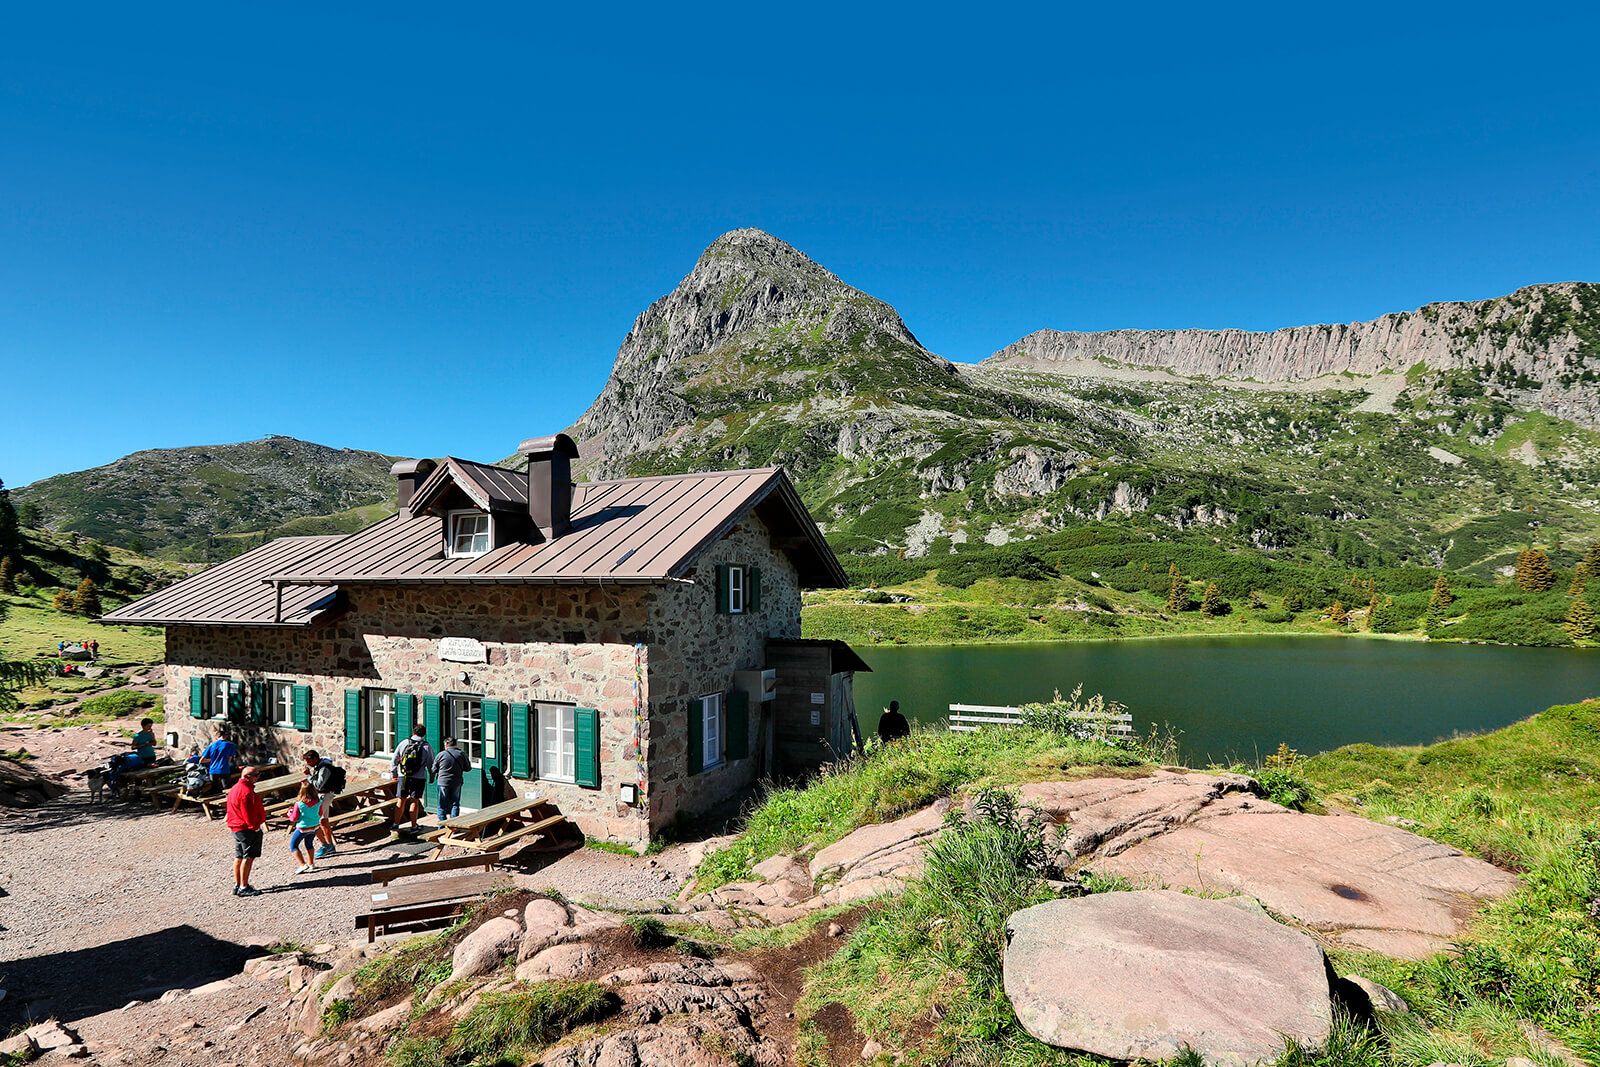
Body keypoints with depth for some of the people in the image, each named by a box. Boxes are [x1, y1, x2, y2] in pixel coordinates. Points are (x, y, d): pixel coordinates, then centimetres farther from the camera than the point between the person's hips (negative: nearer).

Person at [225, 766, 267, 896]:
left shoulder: (235, 788, 13)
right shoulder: (246, 791, -21)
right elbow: (248, 813, -22)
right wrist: (255, 826, -10)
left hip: (236, 828, 10)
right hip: (248, 828, -10)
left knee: (239, 857, 15)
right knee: (248, 857, -4)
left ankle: (237, 885, 23)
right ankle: (244, 887, -1)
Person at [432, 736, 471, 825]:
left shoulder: (441, 755, -6)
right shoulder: (462, 754, -1)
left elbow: (434, 769, 2)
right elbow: (468, 768, 7)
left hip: (443, 782, -2)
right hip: (457, 783, 2)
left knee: (442, 805, 8)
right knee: (455, 804, 10)